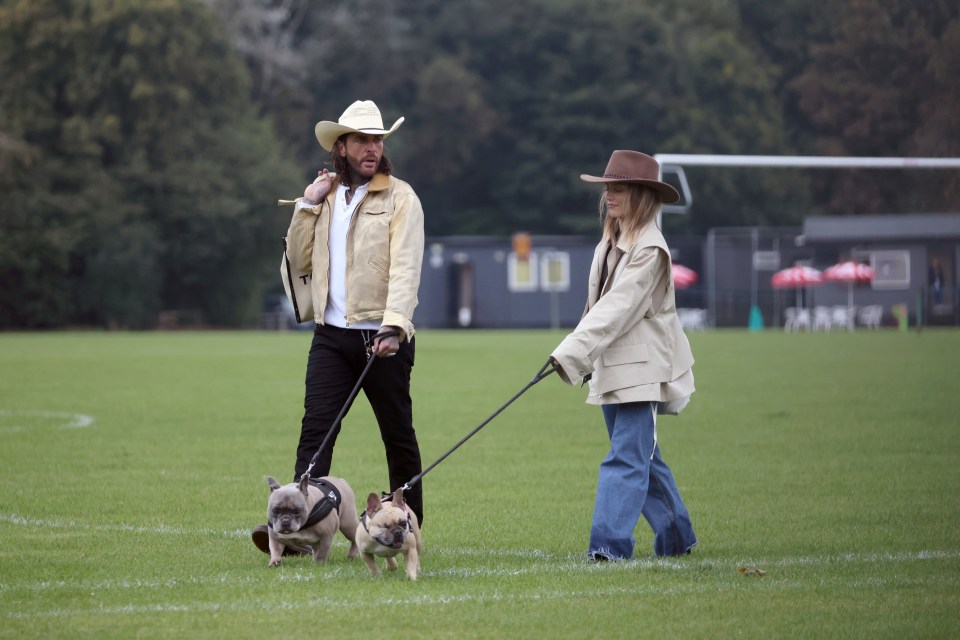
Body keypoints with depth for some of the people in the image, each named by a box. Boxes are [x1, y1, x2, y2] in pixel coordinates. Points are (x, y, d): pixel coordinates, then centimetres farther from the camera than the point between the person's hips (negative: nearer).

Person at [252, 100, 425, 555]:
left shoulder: (400, 197, -3)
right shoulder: (326, 196, 14)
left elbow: (405, 268, -13)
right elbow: (300, 261, 14)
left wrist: (393, 327, -26)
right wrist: (306, 206, 3)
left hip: (382, 337, -4)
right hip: (331, 336, 4)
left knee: (398, 434, 6)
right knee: (315, 430, -7)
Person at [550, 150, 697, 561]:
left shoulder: (649, 248, -14)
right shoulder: (611, 242, 14)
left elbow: (617, 307, -22)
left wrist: (572, 352, -27)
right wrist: (581, 357, 11)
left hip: (641, 368, -9)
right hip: (611, 366, 9)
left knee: (627, 457, -13)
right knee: (641, 456, 14)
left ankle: (610, 543, -19)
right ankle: (676, 536, 24)